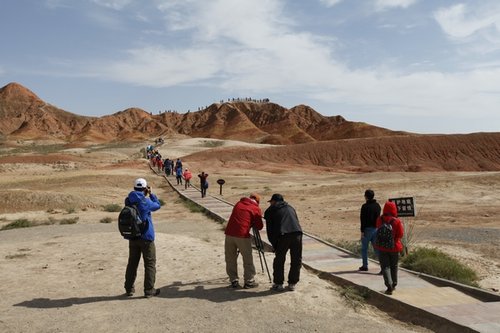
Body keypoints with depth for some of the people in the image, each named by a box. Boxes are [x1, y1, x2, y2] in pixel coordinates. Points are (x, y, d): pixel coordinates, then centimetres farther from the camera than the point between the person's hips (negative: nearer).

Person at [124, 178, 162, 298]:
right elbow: (157, 205, -1)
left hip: (132, 237, 6)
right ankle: (149, 290, 9)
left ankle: (129, 288, 25)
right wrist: (151, 194, 3)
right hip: (146, 238, -5)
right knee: (150, 264, 6)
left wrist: (147, 195, 5)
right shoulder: (146, 202, -18)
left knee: (132, 263, 16)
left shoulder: (128, 201, -2)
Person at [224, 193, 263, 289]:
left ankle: (234, 281, 18)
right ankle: (249, 281, 15)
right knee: (248, 259, 11)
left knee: (230, 259, 14)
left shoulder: (238, 204, 16)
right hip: (243, 235, -4)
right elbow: (259, 226, 3)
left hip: (229, 234, 4)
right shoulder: (256, 209, 3)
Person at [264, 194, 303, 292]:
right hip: (297, 233, 3)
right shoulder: (290, 208, 31)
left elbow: (270, 230, 14)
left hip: (283, 235, -3)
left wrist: (274, 246, 22)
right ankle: (292, 284, 21)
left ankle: (278, 284, 19)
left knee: (279, 260, 12)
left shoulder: (270, 211, 19)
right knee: (296, 260, 15)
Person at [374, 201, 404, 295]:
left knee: (385, 266, 2)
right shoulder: (397, 221, -15)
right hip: (394, 247, 0)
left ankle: (389, 286, -11)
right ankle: (393, 285, 30)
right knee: (394, 266, 18)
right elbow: (400, 234, -9)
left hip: (382, 247, 0)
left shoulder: (380, 220, -7)